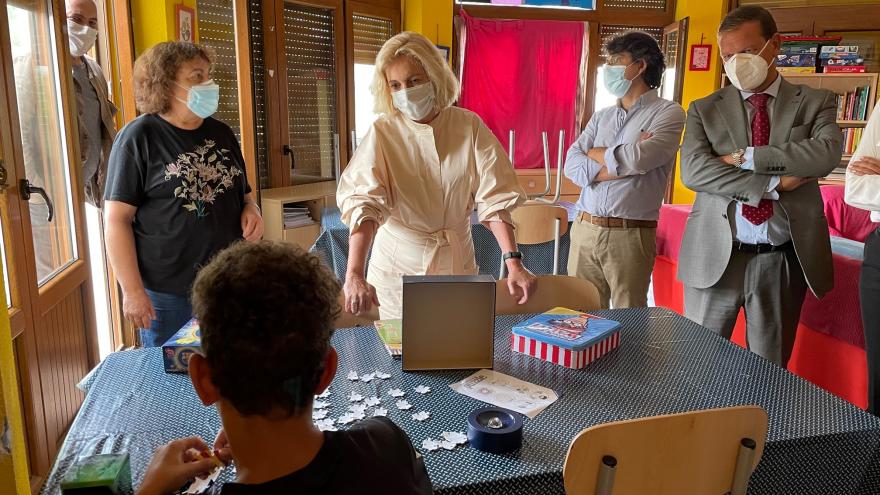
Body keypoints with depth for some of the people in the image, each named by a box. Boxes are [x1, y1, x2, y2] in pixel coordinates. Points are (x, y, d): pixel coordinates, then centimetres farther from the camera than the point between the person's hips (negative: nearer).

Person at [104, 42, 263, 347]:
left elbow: (241, 193, 20)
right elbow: (117, 219, -10)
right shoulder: (138, 138, -9)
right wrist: (132, 290, -14)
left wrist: (251, 207, -4)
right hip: (167, 294, -5)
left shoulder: (221, 133, 8)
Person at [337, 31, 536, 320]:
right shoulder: (383, 132, -11)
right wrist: (354, 275, -36)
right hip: (400, 263, -1)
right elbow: (364, 203, -23)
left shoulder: (470, 126, -6)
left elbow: (494, 198, -10)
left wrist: (513, 262, -22)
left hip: (457, 261, 2)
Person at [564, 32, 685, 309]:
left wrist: (595, 154, 1)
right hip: (584, 230, 5)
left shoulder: (668, 113, -1)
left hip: (630, 235, -5)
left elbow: (636, 159, -18)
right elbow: (572, 166, 3)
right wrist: (622, 162, -10)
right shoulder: (601, 117, 15)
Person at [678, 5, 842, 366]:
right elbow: (693, 171, -10)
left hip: (783, 260, 1)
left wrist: (745, 157, -14)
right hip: (716, 256, 0)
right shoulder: (704, 109, 6)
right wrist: (774, 183, -14)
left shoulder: (815, 103, 7)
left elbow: (827, 153, -13)